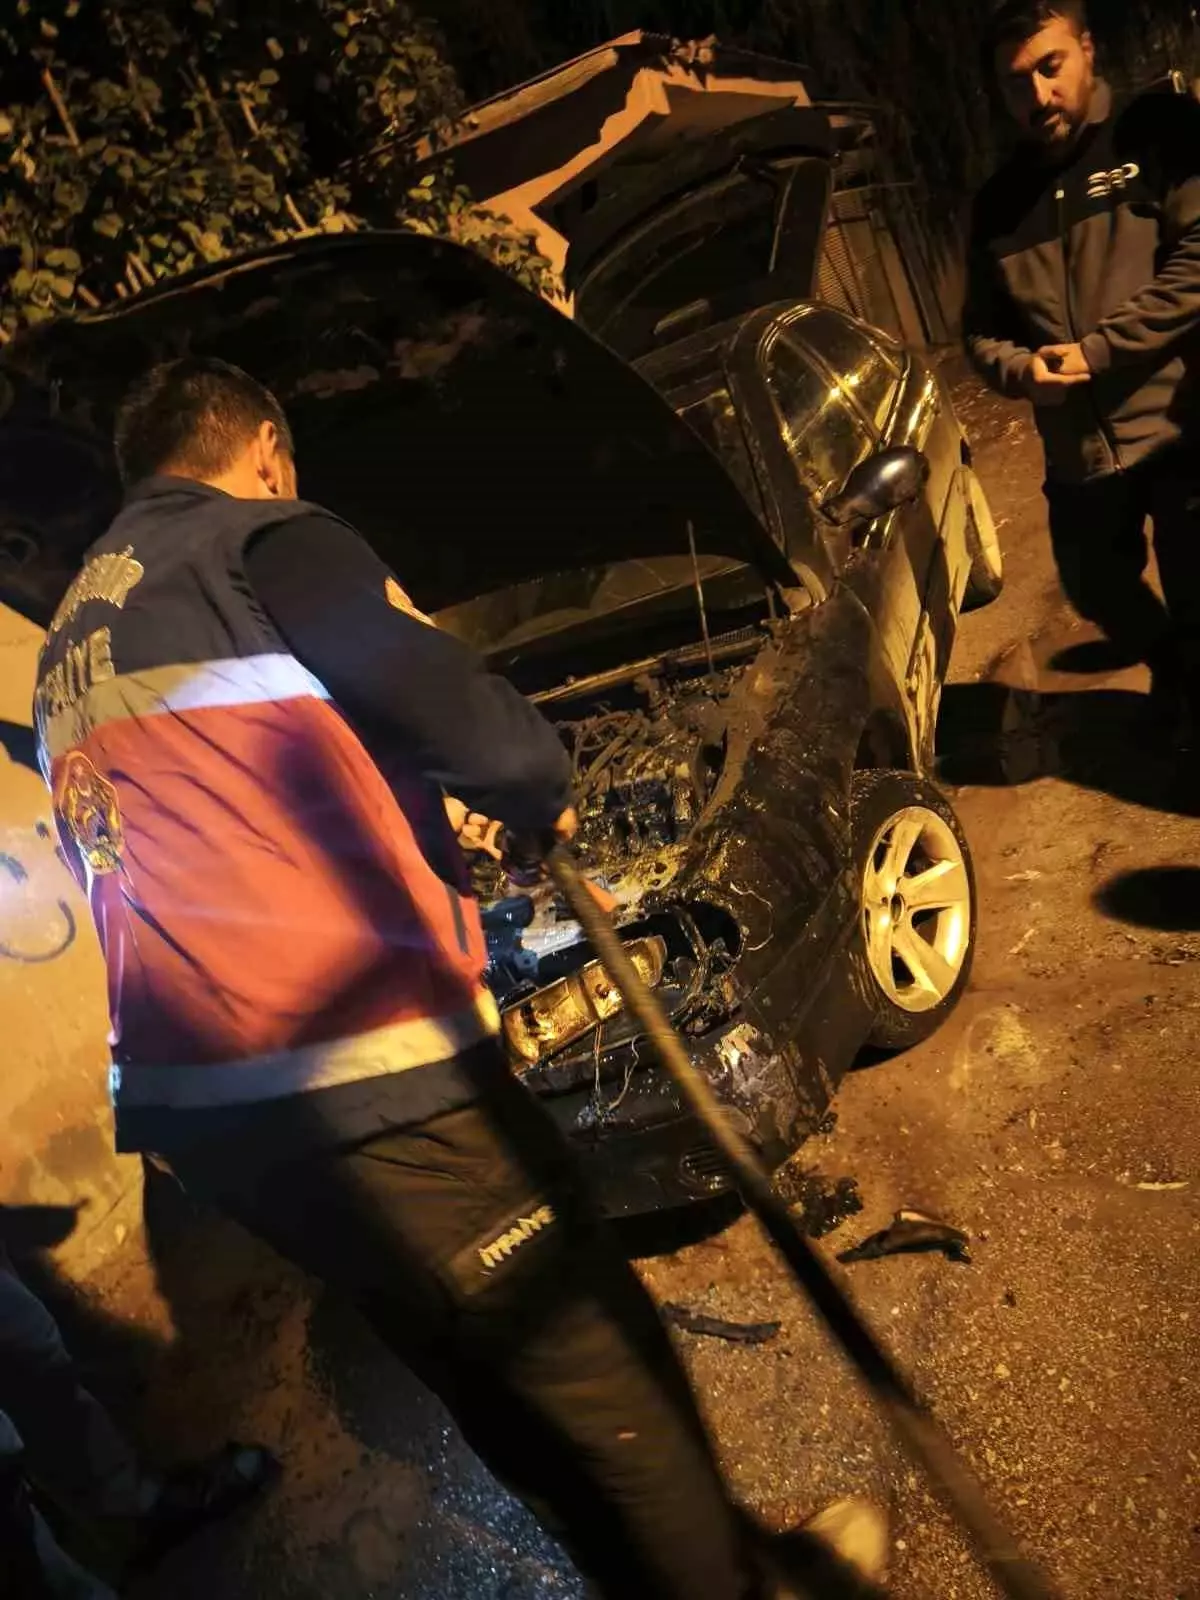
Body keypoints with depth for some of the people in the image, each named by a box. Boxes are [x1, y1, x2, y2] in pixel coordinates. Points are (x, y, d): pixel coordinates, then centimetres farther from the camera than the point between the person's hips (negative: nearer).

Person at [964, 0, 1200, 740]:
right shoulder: (1000, 202, 11)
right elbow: (982, 326, 14)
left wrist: (1097, 349, -18)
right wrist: (1020, 369, -8)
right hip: (1077, 449, 6)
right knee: (1095, 589, 21)